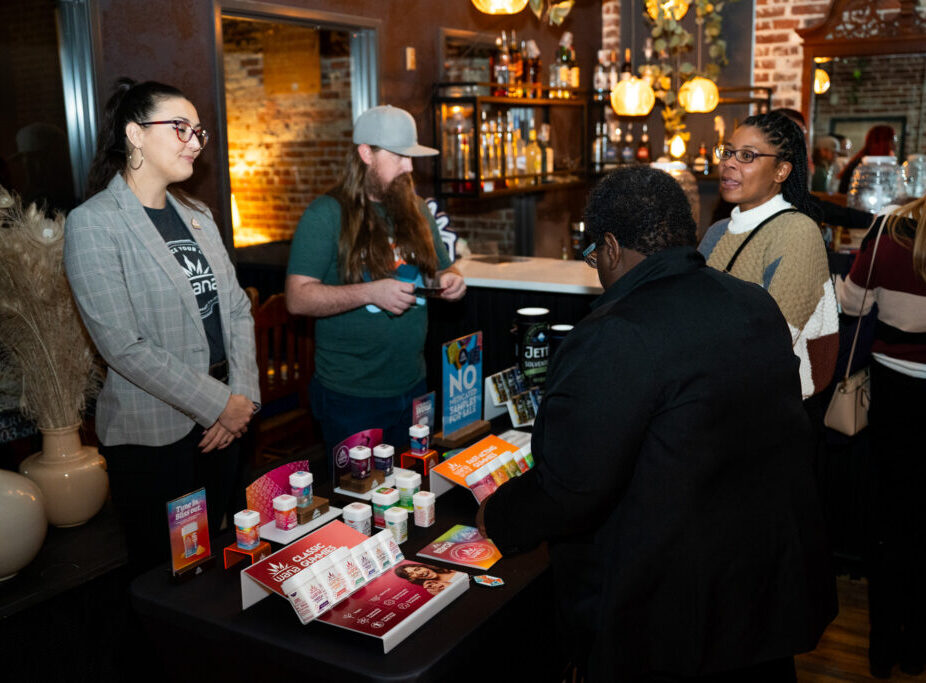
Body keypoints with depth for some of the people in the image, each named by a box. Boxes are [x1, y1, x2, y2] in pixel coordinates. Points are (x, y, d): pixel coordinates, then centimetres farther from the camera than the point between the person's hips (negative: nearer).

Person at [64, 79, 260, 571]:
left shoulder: (197, 216, 11)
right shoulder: (93, 224, -12)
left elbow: (237, 310, 8)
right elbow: (124, 347, -19)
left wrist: (243, 396, -6)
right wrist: (220, 405, -16)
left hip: (223, 421, 6)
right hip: (151, 437, -6)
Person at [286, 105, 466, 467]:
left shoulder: (417, 210, 9)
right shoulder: (326, 214, -10)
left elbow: (441, 268, 22)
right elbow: (297, 298, -16)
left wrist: (449, 280, -3)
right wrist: (370, 292, -26)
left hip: (413, 387, 6)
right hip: (351, 396, -6)